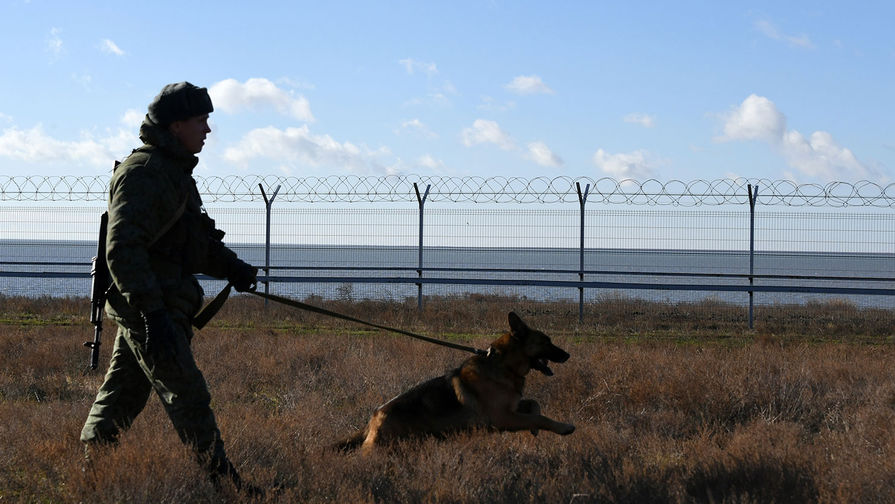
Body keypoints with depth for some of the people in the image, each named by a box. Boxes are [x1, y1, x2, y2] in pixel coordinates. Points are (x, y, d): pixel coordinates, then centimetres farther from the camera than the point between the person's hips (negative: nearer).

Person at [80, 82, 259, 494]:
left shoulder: (174, 171, 18)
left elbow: (197, 242, 26)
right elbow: (122, 248, -24)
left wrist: (231, 267, 7)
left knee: (122, 393, 14)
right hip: (144, 305, -10)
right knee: (187, 394, -6)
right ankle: (221, 480, -2)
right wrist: (152, 311, -30)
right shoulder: (143, 172, -15)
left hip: (155, 304, 10)